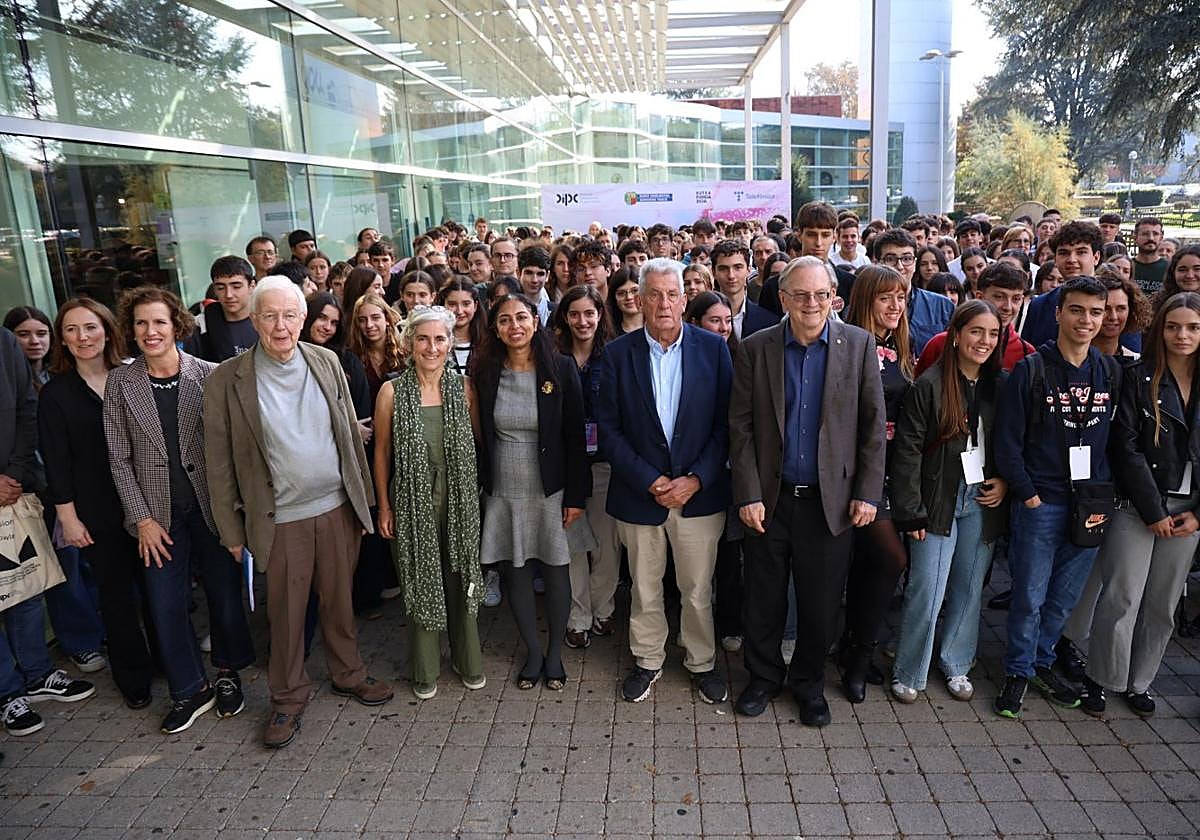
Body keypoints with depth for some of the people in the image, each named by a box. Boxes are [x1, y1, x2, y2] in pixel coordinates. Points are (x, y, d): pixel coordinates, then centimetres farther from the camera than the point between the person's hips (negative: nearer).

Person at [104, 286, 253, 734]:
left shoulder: (209, 375, -6)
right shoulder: (120, 381, -1)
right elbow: (119, 458, 1)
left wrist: (233, 502, -6)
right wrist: (142, 518, -4)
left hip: (211, 505, -1)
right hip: (159, 512, 1)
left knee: (225, 593, 9)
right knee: (165, 605, 5)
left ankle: (228, 675, 33)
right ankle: (190, 689, 26)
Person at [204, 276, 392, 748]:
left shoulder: (327, 362, 0)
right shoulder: (226, 380, -8)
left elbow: (350, 434, 6)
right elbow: (219, 463, -4)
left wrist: (364, 498, 7)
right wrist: (232, 531, -2)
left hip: (338, 509, 3)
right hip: (279, 520, -2)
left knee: (340, 600, 17)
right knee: (286, 612, 11)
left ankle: (348, 674, 38)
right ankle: (288, 696, 31)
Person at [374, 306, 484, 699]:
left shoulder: (463, 387, -3)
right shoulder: (392, 392, -8)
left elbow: (477, 443, 5)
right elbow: (382, 452, -1)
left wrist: (478, 492, 2)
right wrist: (384, 506, -1)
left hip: (460, 501, 2)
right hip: (413, 502, -1)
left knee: (461, 581, 13)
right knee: (420, 584, 11)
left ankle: (468, 660, 34)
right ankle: (425, 669, 30)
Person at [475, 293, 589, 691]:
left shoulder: (561, 369, -7)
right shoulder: (486, 374, -1)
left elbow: (575, 436, -6)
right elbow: (480, 437, 4)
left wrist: (575, 496, -9)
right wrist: (482, 488, 1)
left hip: (551, 489, -2)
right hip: (503, 492, 2)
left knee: (556, 570, 8)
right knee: (515, 572, 10)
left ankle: (555, 653, 27)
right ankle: (532, 651, 29)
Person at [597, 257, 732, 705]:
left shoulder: (713, 348, -3)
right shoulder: (618, 353, -3)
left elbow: (726, 423, -4)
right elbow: (608, 429, -4)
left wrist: (696, 479, -13)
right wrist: (649, 481, -12)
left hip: (699, 493, 0)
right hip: (639, 493, 1)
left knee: (698, 589, 13)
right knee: (644, 589, 16)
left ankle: (701, 662, 34)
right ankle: (647, 661, 36)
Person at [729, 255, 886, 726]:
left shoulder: (859, 345, -1)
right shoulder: (755, 349, -2)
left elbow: (873, 424, 0)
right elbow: (740, 427, -2)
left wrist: (867, 492, -4)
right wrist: (748, 495, -7)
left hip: (831, 500, 0)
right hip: (770, 498, 0)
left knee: (821, 604, 11)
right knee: (764, 600, 12)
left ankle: (809, 682, 33)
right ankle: (764, 677, 34)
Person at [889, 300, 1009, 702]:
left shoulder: (1002, 385, 5)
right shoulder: (929, 385, -10)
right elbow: (907, 450, -11)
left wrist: (1005, 482, -1)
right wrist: (910, 512, -13)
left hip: (983, 501, 4)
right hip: (939, 500, -4)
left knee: (969, 589, 13)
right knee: (926, 591, -3)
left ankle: (956, 665, 30)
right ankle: (908, 673, 13)